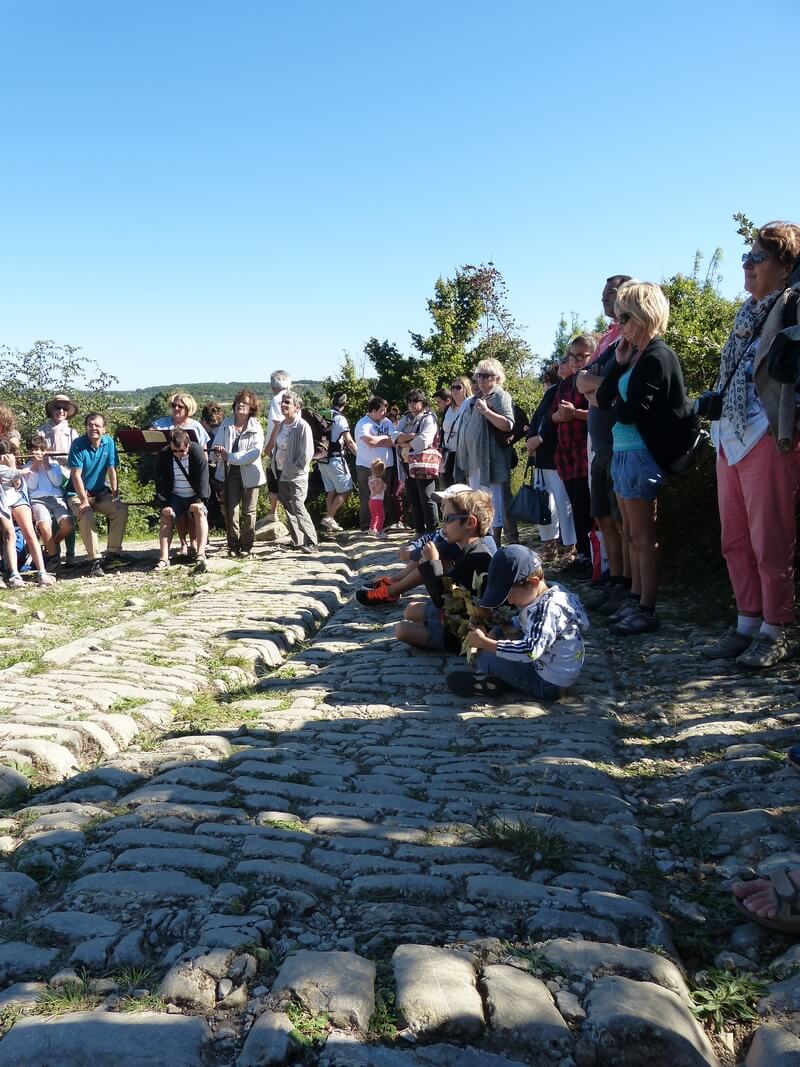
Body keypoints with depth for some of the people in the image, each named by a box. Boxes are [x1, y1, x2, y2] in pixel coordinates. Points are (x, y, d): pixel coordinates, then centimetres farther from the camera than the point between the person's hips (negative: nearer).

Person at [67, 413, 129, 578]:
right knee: (86, 516, -31)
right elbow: (76, 475, -19)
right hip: (78, 493, -4)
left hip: (100, 492, 4)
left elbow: (112, 470, -3)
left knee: (122, 509, -18)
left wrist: (115, 494, -13)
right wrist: (84, 500, -25)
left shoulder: (109, 442, -4)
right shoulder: (78, 444, -14)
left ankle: (113, 553, -7)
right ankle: (94, 560, -27)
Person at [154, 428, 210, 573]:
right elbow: (161, 480, -8)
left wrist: (199, 500, -28)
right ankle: (163, 559, -23)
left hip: (195, 496, -2)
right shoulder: (163, 455, -10)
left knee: (200, 513, -28)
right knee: (166, 516, -20)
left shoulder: (197, 451, -16)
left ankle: (201, 556, -39)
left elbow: (202, 477, -20)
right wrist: (166, 504, -17)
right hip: (175, 496, 2)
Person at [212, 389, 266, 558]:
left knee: (248, 512, 7)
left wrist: (230, 457, -23)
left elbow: (255, 452, -19)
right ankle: (233, 545, 11)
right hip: (230, 473, 2)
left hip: (249, 473, -2)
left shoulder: (256, 427, -7)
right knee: (231, 511, 0)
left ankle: (246, 546, 17)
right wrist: (219, 452, -24)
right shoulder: (226, 424, 2)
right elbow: (216, 446, 1)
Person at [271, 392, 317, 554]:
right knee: (288, 509, 12)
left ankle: (311, 542, -5)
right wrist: (275, 468, 10)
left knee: (298, 509, -12)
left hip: (296, 475, -8)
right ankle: (296, 540, 23)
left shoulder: (302, 426, -14)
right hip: (281, 474, 8)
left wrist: (294, 469, -15)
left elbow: (307, 453, -17)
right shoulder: (282, 424, 10)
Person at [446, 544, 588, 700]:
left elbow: (531, 650, -39)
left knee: (486, 656, -17)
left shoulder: (549, 608, -28)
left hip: (547, 684, -10)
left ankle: (491, 683, 10)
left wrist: (484, 642, -34)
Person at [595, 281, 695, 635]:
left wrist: (616, 405, 3)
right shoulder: (634, 355, 13)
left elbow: (628, 413, -19)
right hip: (622, 451, 10)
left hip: (640, 453, -9)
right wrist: (618, 364, -1)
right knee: (631, 534, 14)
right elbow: (602, 399, 9)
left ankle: (647, 611, 5)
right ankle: (635, 600, 24)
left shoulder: (656, 357, -15)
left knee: (643, 535, -3)